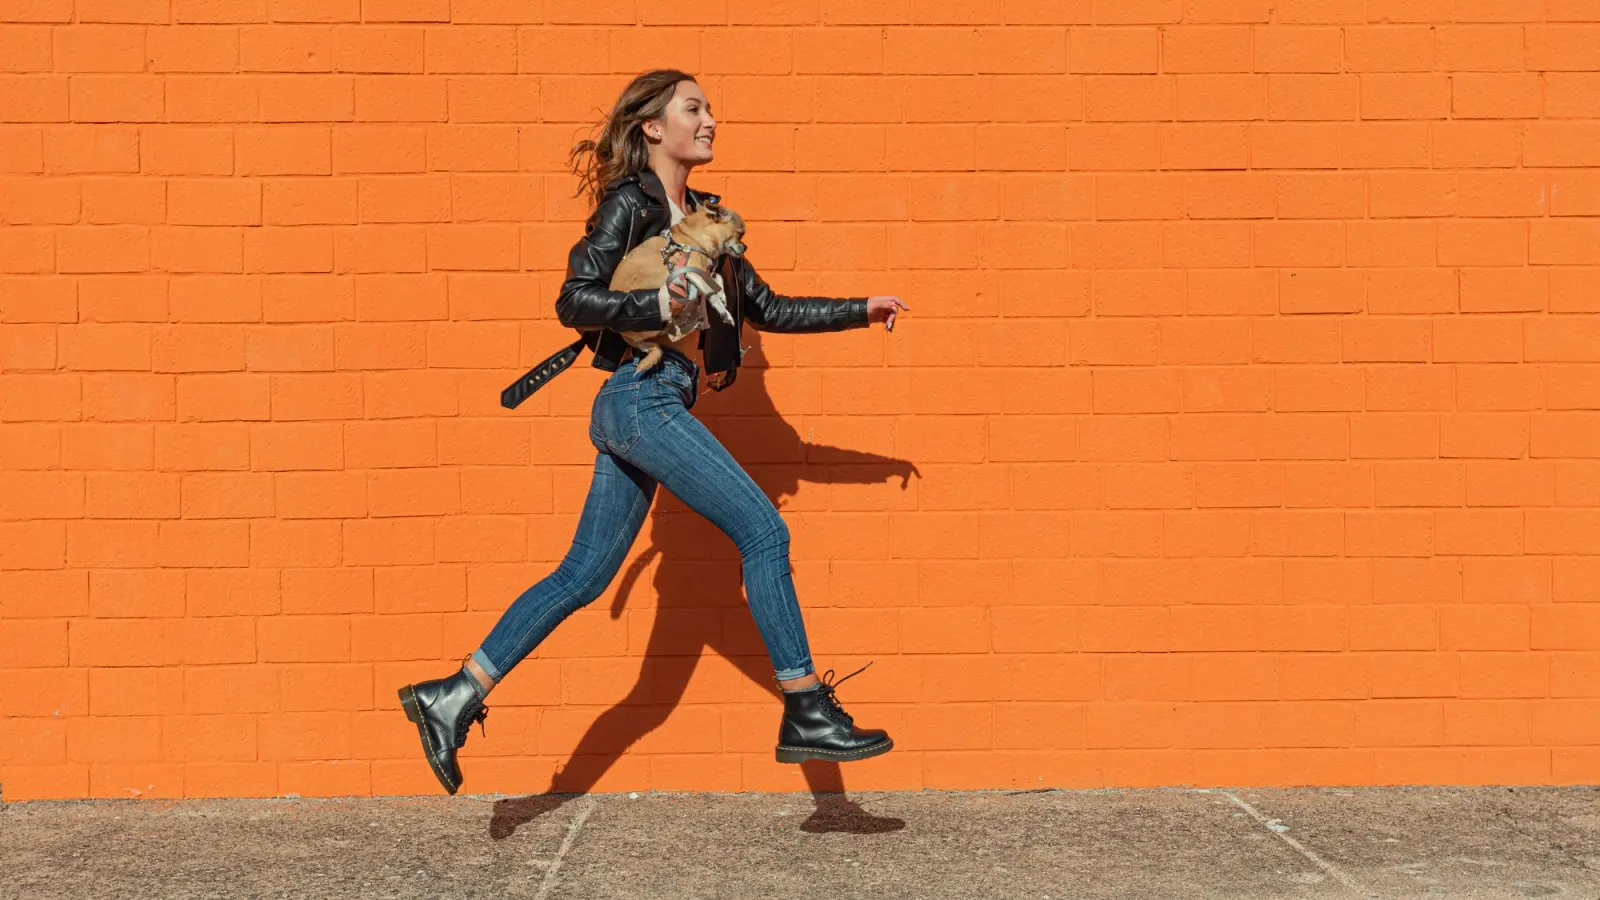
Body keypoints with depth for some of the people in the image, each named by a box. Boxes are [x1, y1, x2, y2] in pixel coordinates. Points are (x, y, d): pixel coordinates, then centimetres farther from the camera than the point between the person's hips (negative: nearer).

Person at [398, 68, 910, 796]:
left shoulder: (703, 217, 19)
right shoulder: (629, 204, -5)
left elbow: (766, 308, 22)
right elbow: (574, 300, -14)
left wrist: (861, 311, 20)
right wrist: (659, 305, -24)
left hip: (651, 407, 9)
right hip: (642, 398, -9)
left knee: (584, 575, 9)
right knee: (763, 531, -10)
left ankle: (453, 696, 14)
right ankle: (806, 714, -5)